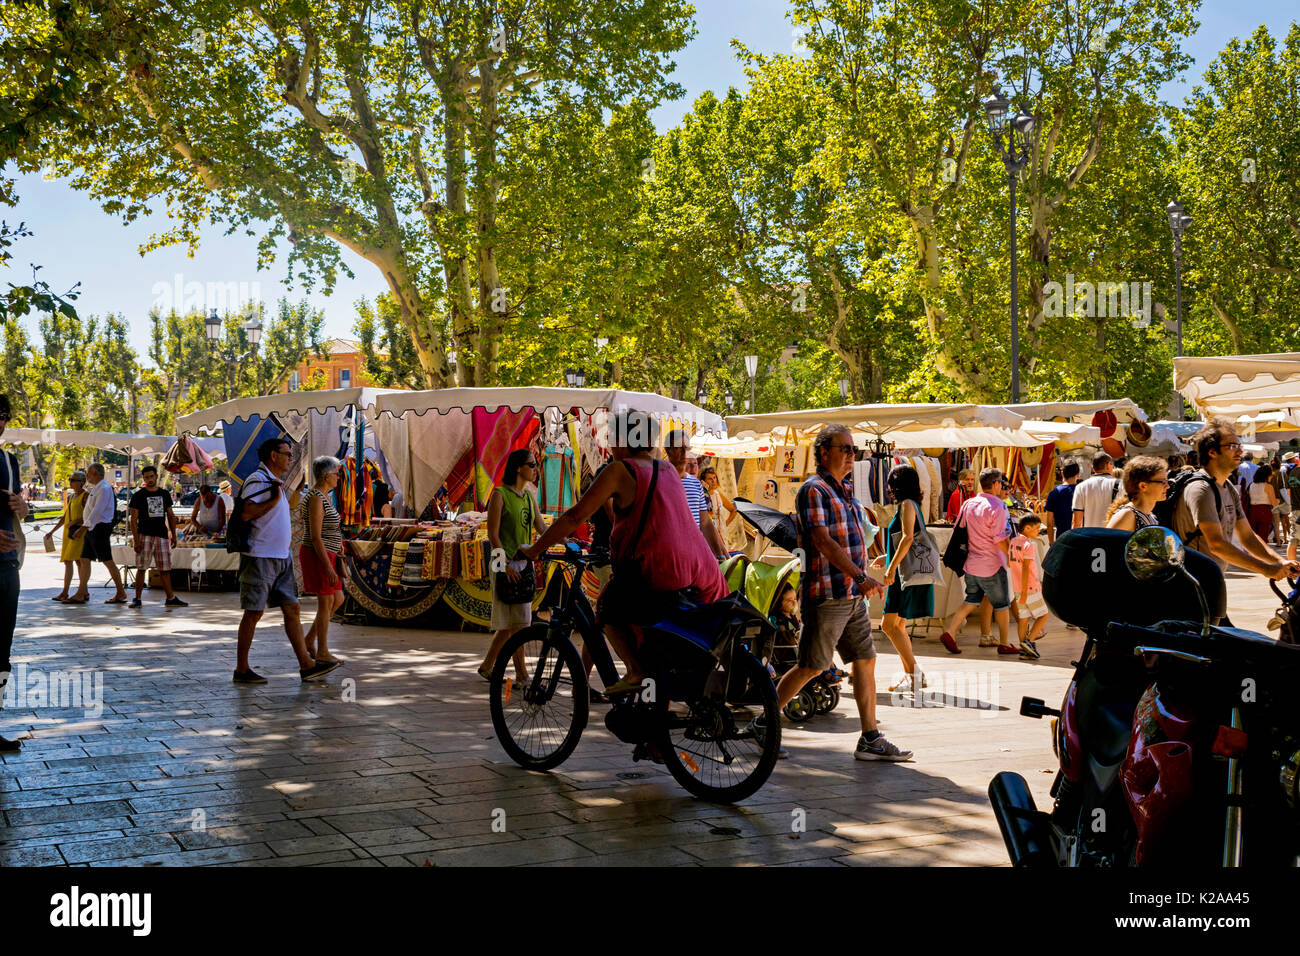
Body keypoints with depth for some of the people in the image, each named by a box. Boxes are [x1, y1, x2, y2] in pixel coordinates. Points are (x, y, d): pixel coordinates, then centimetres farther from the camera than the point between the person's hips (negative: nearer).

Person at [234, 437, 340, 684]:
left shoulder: (275, 481, 19)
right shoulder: (257, 480, -11)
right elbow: (245, 513, -23)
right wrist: (274, 499, -21)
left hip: (281, 558, 9)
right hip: (260, 558, -9)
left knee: (293, 609, 6)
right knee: (254, 612, -3)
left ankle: (306, 665, 6)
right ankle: (242, 670, 6)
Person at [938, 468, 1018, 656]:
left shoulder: (968, 504, 3)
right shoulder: (997, 507, -17)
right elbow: (1001, 541, -18)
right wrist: (1008, 551, 0)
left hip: (970, 563, 6)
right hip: (991, 566, -6)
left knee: (971, 600, 17)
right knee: (1001, 605, 10)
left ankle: (949, 631, 3)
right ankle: (1005, 644, 19)